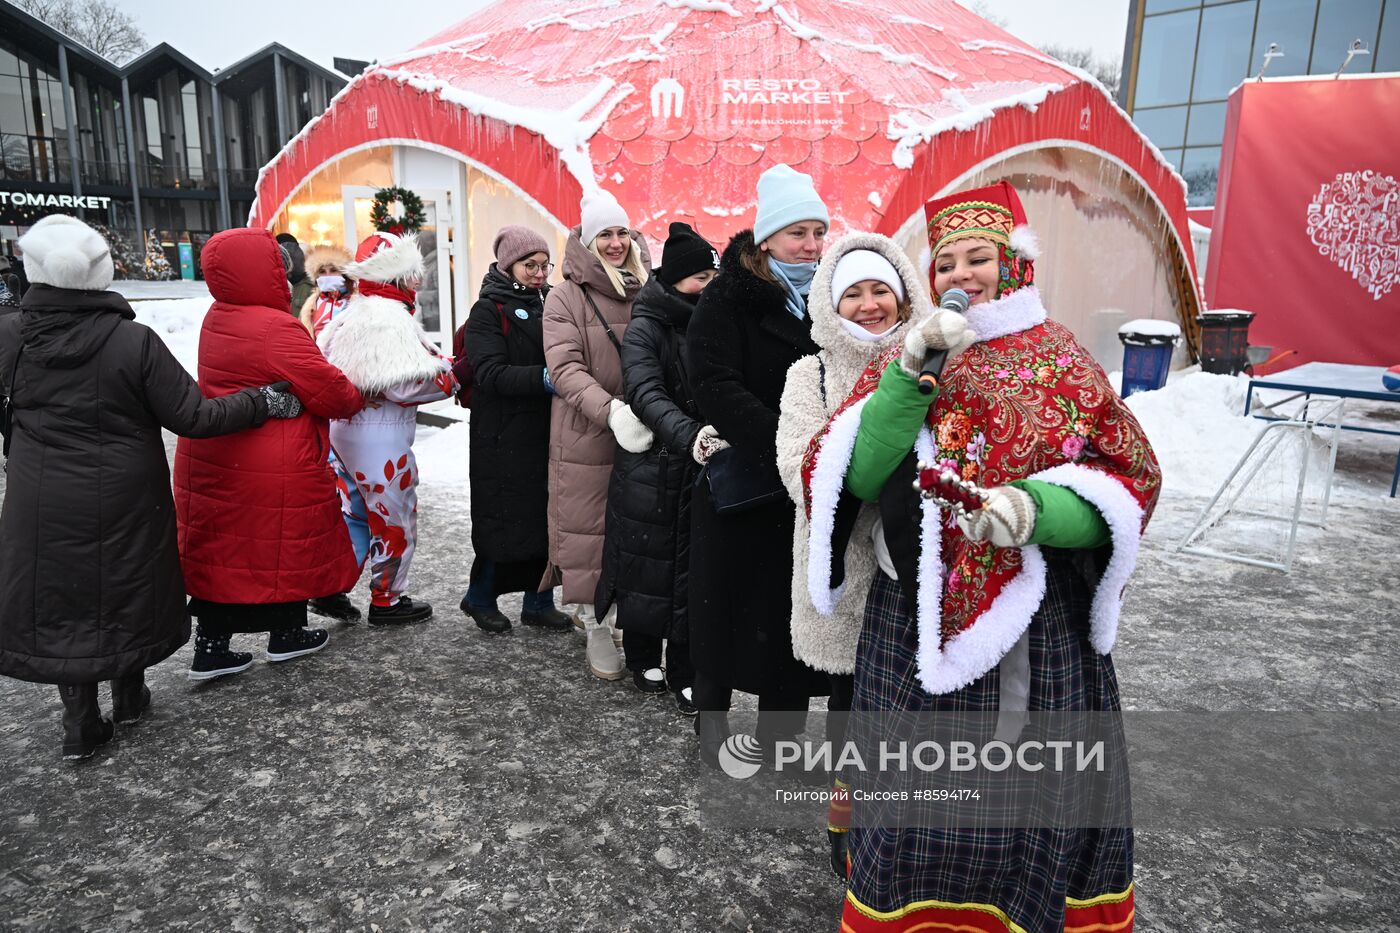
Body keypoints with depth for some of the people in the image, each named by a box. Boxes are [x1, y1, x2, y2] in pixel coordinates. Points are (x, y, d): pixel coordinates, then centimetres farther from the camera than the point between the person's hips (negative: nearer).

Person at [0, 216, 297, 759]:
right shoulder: (134, 341, -18)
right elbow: (193, 418, -17)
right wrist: (266, 402, -8)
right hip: (123, 500, -1)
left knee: (55, 596, 14)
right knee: (126, 588, 18)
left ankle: (80, 723, 20)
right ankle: (129, 695, 35)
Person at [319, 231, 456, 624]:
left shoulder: (352, 312, 11)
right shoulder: (390, 317, -20)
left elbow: (328, 362, 16)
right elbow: (405, 384, -26)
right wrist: (451, 373, -13)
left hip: (347, 424, 9)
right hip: (381, 434, -9)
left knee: (359, 511, 22)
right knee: (394, 516, 6)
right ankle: (387, 600, 19)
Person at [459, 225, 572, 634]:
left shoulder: (549, 304, 13)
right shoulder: (488, 311, -5)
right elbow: (490, 373, -17)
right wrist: (544, 378, -31)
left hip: (547, 433, 6)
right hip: (505, 438, -5)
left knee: (546, 519, 8)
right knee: (505, 520, 1)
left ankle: (539, 603, 22)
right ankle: (480, 597, 23)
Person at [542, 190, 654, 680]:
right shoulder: (565, 298, -2)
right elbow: (565, 368, -13)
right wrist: (612, 411, -29)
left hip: (642, 436, 3)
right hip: (586, 438, -3)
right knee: (588, 529, 3)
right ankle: (596, 625, 18)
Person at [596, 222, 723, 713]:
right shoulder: (645, 328, -7)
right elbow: (647, 393, -22)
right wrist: (688, 434, -39)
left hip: (703, 465, 4)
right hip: (652, 466, -4)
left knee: (696, 567, 4)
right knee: (648, 563, 6)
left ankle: (684, 672, 16)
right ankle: (643, 658, 26)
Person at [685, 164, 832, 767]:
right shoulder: (727, 299, -5)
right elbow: (718, 388, -18)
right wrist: (784, 450, -28)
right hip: (741, 481, -4)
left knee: (794, 604, 9)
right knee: (730, 600, 6)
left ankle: (782, 722, 24)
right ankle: (712, 713, 27)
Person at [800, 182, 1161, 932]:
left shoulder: (1063, 361, 3)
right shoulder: (903, 360, 4)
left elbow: (1126, 484, -2)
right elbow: (859, 476, -10)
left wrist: (1037, 508, -21)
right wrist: (912, 372, -19)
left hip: (1041, 624, 0)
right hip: (920, 615, 0)